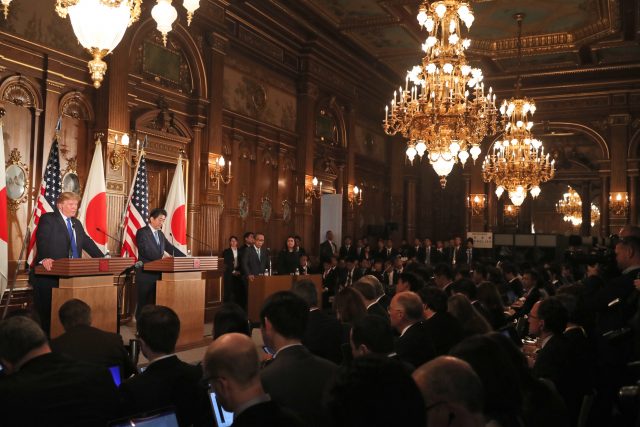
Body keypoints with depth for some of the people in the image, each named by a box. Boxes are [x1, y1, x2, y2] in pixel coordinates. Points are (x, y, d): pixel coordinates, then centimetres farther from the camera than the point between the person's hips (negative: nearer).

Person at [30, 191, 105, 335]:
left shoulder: (76, 223, 20)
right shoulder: (47, 219, -2)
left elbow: (87, 242, 18)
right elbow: (42, 240, -16)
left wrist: (102, 259, 6)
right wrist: (45, 258, -35)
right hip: (49, 273, -6)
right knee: (46, 311, -2)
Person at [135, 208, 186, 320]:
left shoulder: (160, 234, 15)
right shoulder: (142, 232, -9)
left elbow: (170, 248, 12)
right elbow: (145, 251, -21)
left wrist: (185, 258, 0)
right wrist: (161, 257, -28)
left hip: (157, 273, 7)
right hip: (145, 274, -7)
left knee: (154, 303, 8)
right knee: (144, 303, -1)